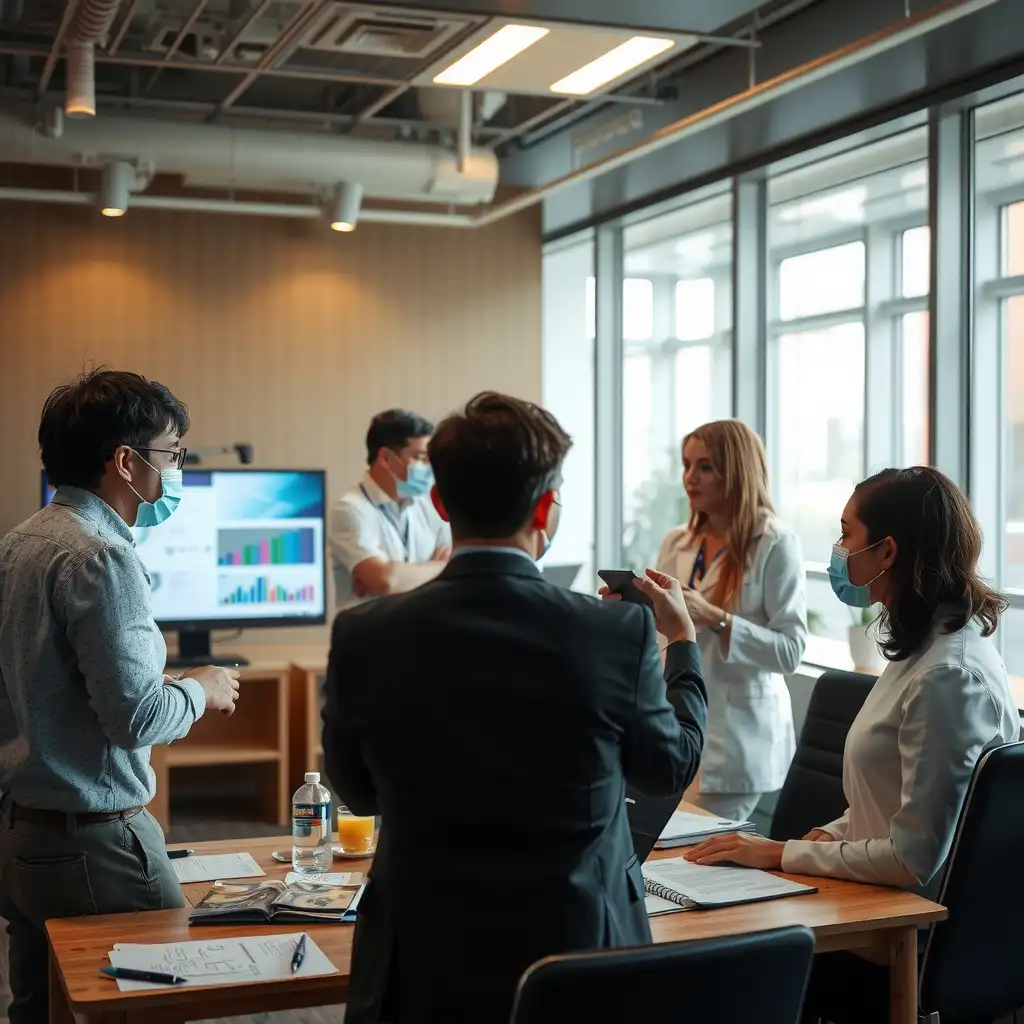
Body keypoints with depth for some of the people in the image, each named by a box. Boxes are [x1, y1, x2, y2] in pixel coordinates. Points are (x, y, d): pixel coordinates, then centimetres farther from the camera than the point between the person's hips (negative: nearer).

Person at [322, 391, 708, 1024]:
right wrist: (682, 639, 17)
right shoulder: (620, 635, -18)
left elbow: (358, 791, 3)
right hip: (580, 961, 0)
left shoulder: (364, 639, -15)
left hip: (425, 971, 0)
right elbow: (670, 769, 1)